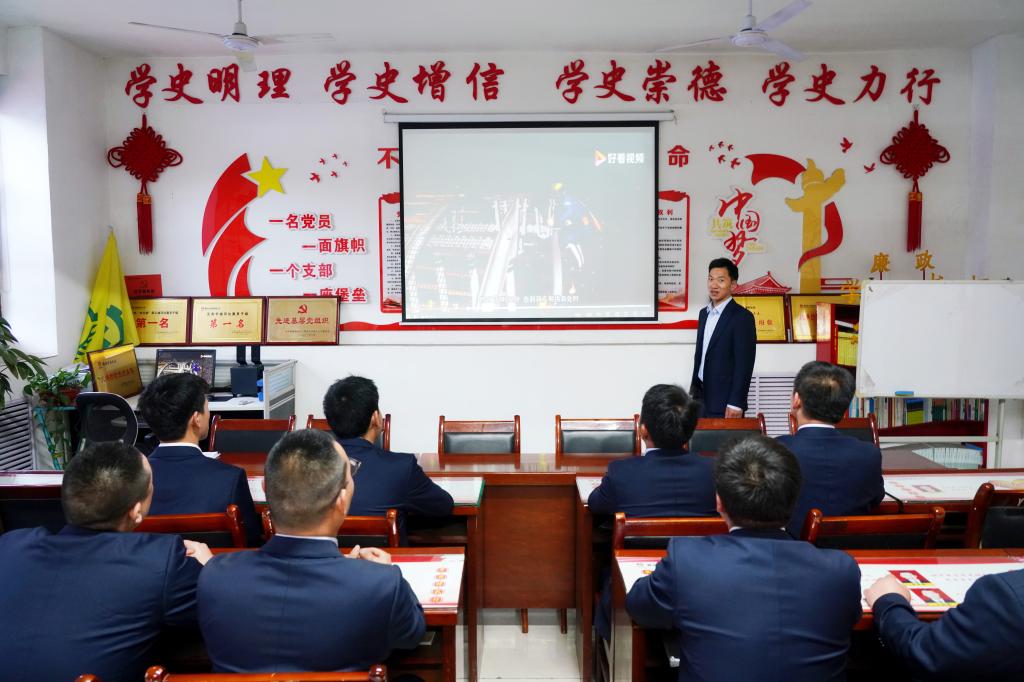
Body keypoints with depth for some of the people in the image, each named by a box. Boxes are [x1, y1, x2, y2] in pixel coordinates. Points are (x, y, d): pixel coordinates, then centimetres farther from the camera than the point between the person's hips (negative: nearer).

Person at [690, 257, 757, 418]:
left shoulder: (742, 317, -11)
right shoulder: (704, 313, 12)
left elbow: (744, 364, -14)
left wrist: (736, 403, -17)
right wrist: (694, 390, 15)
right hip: (701, 398, 6)